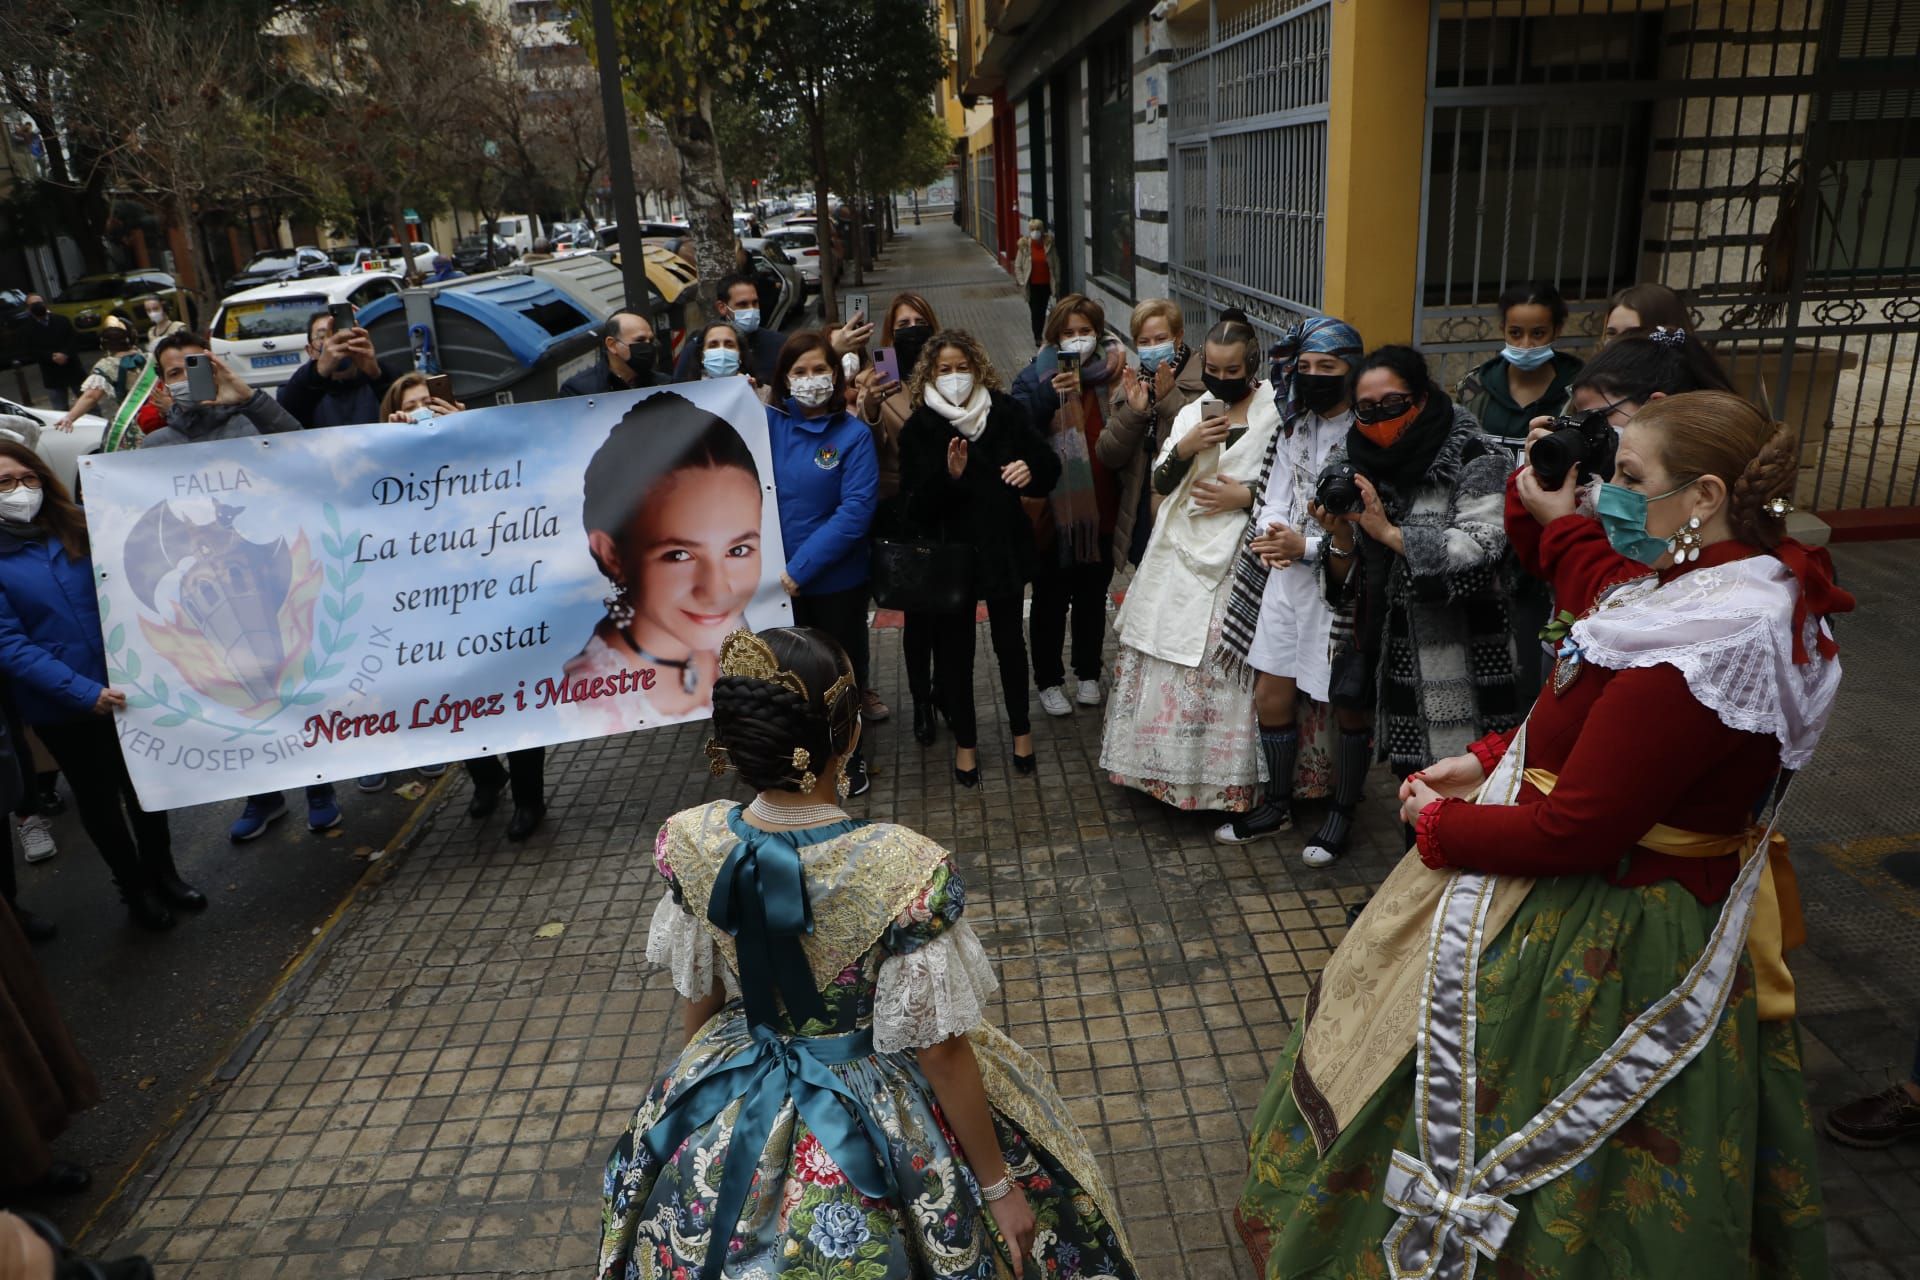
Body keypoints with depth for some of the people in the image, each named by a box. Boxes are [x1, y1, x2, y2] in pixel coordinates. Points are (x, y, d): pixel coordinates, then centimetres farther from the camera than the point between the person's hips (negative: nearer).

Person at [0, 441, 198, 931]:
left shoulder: (77, 530, 1)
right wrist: (83, 692, -24)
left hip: (124, 687, 3)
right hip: (62, 706, -3)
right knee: (98, 797, 15)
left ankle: (162, 873, 36)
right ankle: (134, 889, 32)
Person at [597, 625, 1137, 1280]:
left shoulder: (691, 844, -18)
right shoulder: (905, 871, -32)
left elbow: (701, 997, -2)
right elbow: (939, 1053, -22)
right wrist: (998, 1185, -6)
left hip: (730, 1120, 4)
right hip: (876, 1128, -4)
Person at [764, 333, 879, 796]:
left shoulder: (853, 435, -11)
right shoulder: (768, 423, -3)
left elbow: (856, 511, -18)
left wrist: (801, 567, -22)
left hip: (837, 580, -2)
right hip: (777, 578, 3)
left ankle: (848, 758, 35)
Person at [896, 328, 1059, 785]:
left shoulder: (1005, 412, -4)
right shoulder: (920, 428, -8)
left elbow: (1049, 469, 0)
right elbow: (913, 507, -14)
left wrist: (1031, 470, -23)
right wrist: (948, 477, -30)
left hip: (1004, 547, 1)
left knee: (1009, 640, 15)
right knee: (955, 648, 9)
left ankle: (1021, 727, 36)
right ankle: (964, 740, 27)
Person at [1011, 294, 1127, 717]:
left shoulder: (1112, 370, 6)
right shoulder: (1039, 375, -3)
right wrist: (1049, 394, -30)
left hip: (1100, 507, 3)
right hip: (1055, 507, -3)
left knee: (1093, 595, 16)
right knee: (1051, 599, 7)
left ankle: (1088, 674, 31)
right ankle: (1049, 680, 20)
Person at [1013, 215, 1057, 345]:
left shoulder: (1048, 245, -3)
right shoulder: (1024, 246, -6)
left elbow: (1056, 263, 3)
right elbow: (1017, 266, 1)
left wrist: (1056, 280, -2)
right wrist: (1021, 281, -5)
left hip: (1046, 284, 1)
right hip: (1032, 285, -1)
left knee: (1043, 310, 9)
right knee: (1035, 311, -2)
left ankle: (1040, 335, 24)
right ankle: (1038, 337, 6)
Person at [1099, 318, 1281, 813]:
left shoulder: (1276, 415, -4)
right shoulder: (1192, 412, 13)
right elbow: (1160, 483, 9)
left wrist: (1246, 497, -15)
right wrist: (1184, 449, -9)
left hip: (1238, 564, -5)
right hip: (1180, 559, 6)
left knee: (1227, 673, -5)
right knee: (1166, 660, 9)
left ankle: (1227, 780, 8)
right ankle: (1170, 766, 24)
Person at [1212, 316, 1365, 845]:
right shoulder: (1294, 427, 8)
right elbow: (1275, 497, 9)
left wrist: (1307, 546, -22)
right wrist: (1271, 533, -12)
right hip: (1285, 578, 7)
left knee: (1333, 703, 4)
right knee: (1271, 696, 13)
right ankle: (1277, 804, 30)